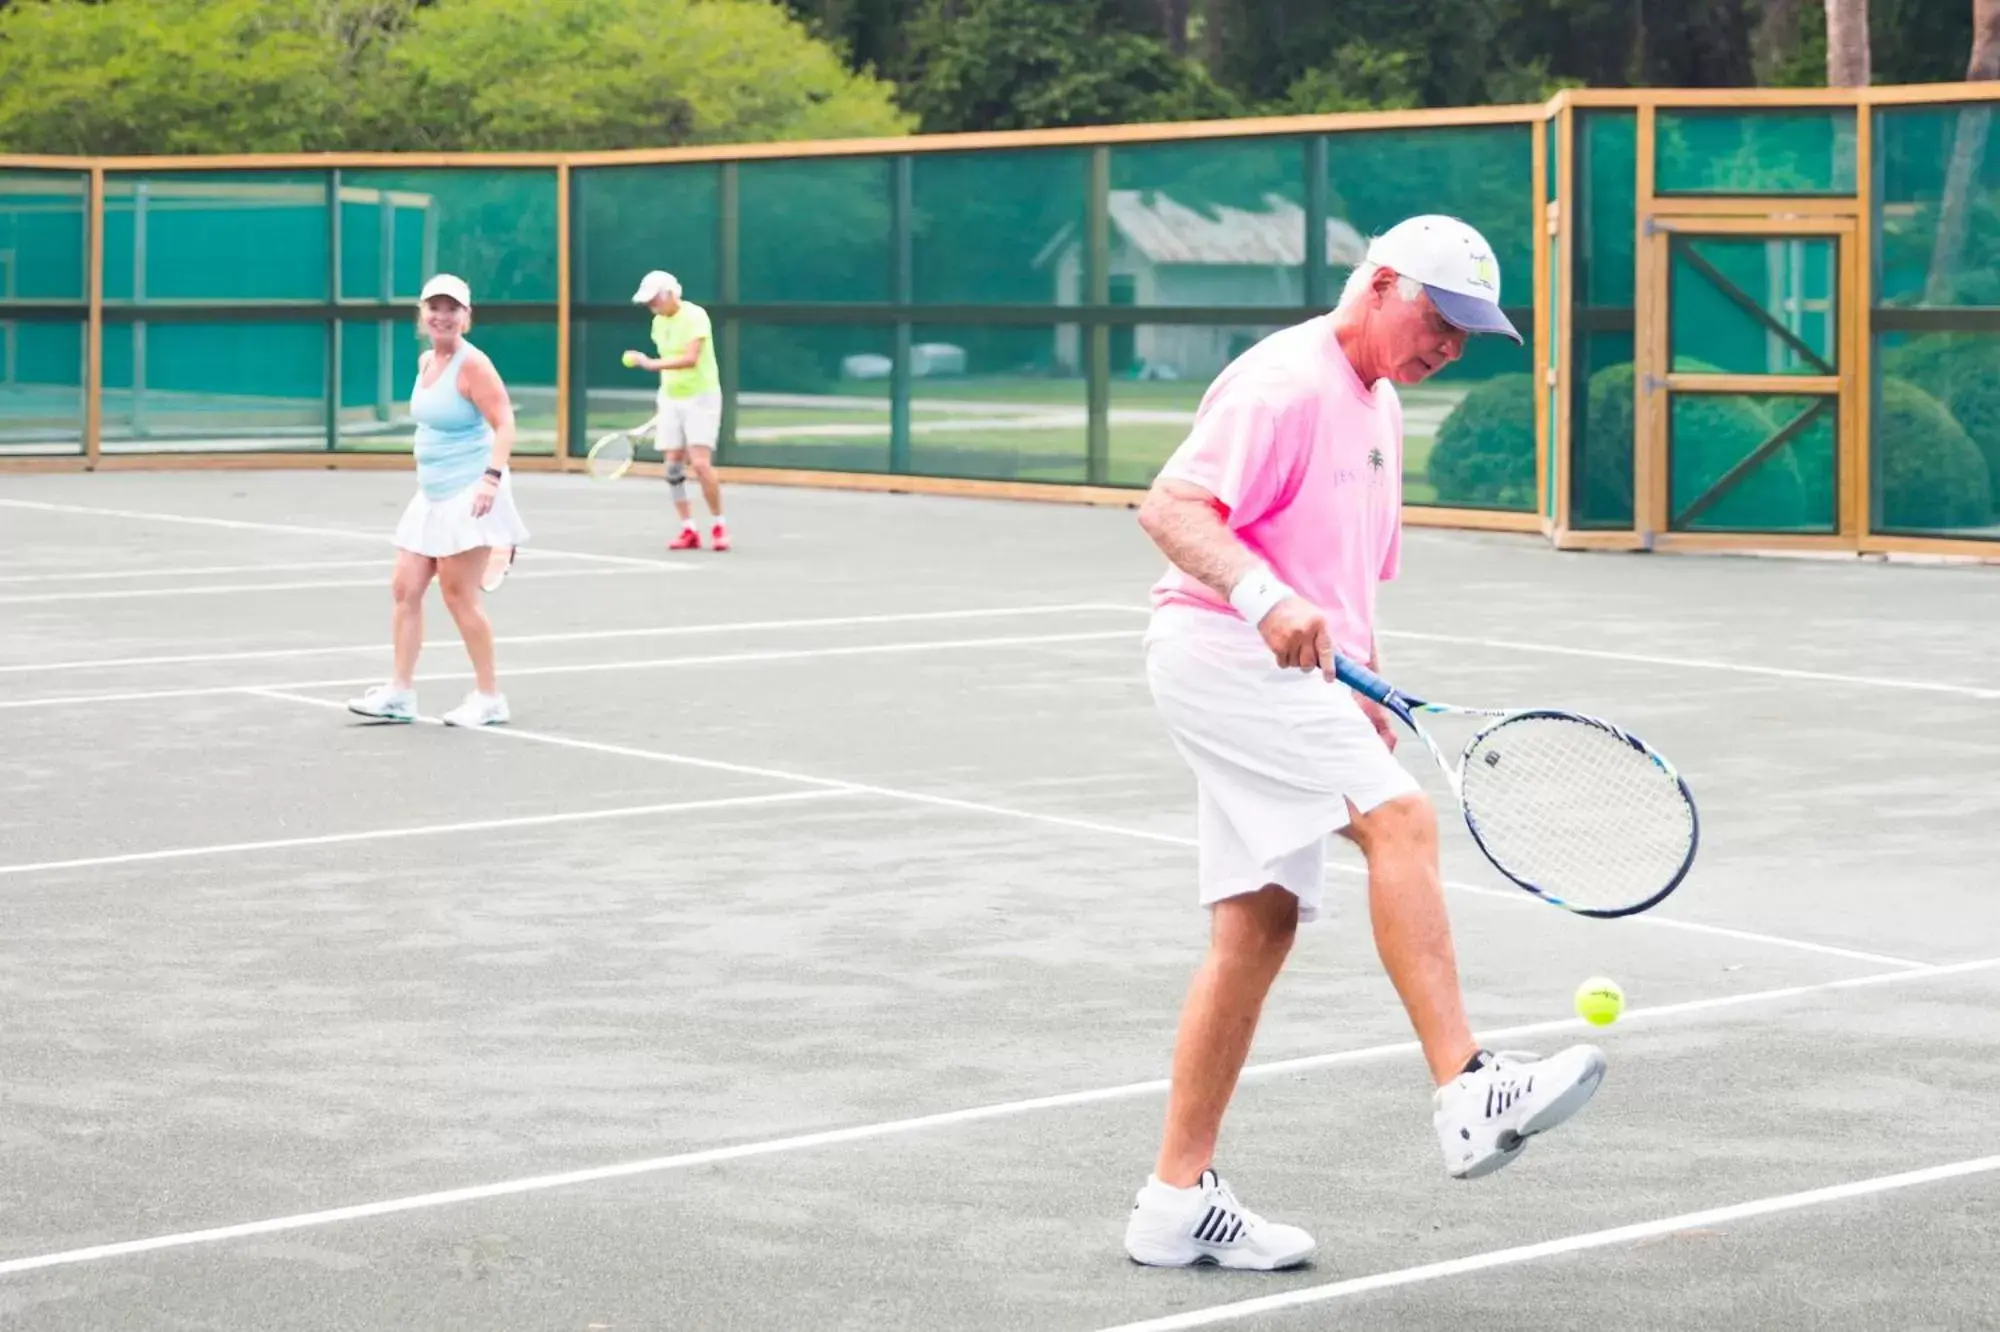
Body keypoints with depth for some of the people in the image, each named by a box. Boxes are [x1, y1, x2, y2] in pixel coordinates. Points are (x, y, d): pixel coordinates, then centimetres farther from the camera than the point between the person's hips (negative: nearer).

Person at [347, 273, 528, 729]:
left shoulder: (472, 364, -14)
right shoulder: (426, 361, 11)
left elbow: (504, 423, -19)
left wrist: (492, 476, -31)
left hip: (469, 494, -9)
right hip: (431, 495, 9)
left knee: (459, 594, -4)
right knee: (405, 589, 5)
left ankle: (489, 698, 7)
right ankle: (399, 694, 10)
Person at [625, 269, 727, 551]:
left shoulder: (695, 316, -15)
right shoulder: (659, 322, 8)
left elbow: (690, 359, -27)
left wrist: (651, 364, -34)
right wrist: (662, 404, 17)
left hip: (700, 398, -7)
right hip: (671, 400, 7)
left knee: (701, 463, -15)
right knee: (673, 467, -1)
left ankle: (719, 526, 0)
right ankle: (689, 530, 5)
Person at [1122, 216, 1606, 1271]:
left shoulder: (1377, 409, 20)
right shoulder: (1283, 382, -11)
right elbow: (1169, 508, -22)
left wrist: (1363, 692, 18)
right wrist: (1266, 599, -36)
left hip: (1289, 669, 10)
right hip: (1222, 652, -10)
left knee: (1258, 927, 6)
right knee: (1401, 819, -24)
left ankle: (1177, 1201, 9)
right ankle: (1466, 1096, -29)